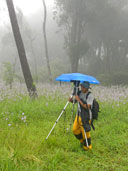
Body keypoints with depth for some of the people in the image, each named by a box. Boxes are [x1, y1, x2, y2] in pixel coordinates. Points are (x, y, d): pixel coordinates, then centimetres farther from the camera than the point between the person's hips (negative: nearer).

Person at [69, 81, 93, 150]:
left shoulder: (90, 95, -16)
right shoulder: (79, 93, 3)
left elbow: (87, 107, -26)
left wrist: (79, 100, -24)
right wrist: (71, 100, -6)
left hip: (86, 116, -7)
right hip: (78, 115, 7)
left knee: (85, 132, 1)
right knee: (75, 130, 10)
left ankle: (87, 146, 21)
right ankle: (82, 141, 34)